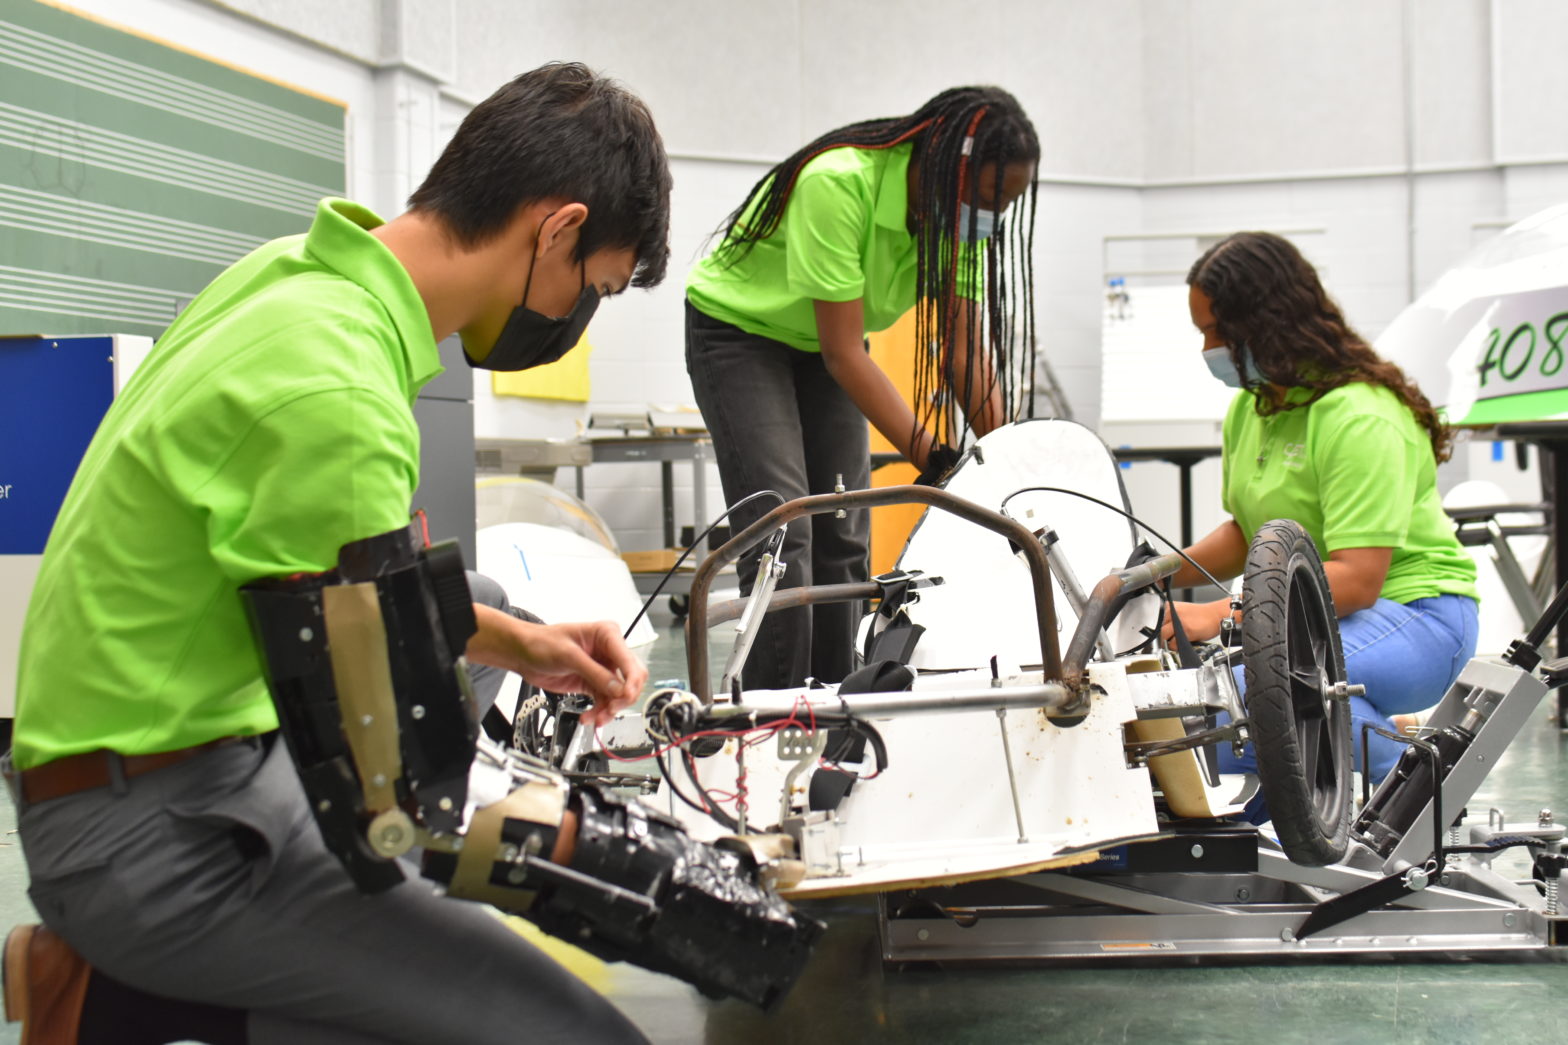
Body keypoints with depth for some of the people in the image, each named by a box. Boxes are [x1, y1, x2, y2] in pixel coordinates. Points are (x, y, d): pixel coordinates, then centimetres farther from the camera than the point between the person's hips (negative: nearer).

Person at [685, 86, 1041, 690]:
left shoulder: (959, 211, -15)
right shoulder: (837, 184, -35)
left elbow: (965, 346, -12)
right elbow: (843, 351, -33)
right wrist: (931, 459, -34)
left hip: (823, 346, 6)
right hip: (738, 328, -6)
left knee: (842, 540, 0)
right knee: (782, 533, -17)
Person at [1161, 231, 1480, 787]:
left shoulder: (1360, 418, -18)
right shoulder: (1249, 407, 9)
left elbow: (1356, 578, -26)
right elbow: (1248, 533, 18)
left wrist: (1218, 615, -30)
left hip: (1415, 613, -9)